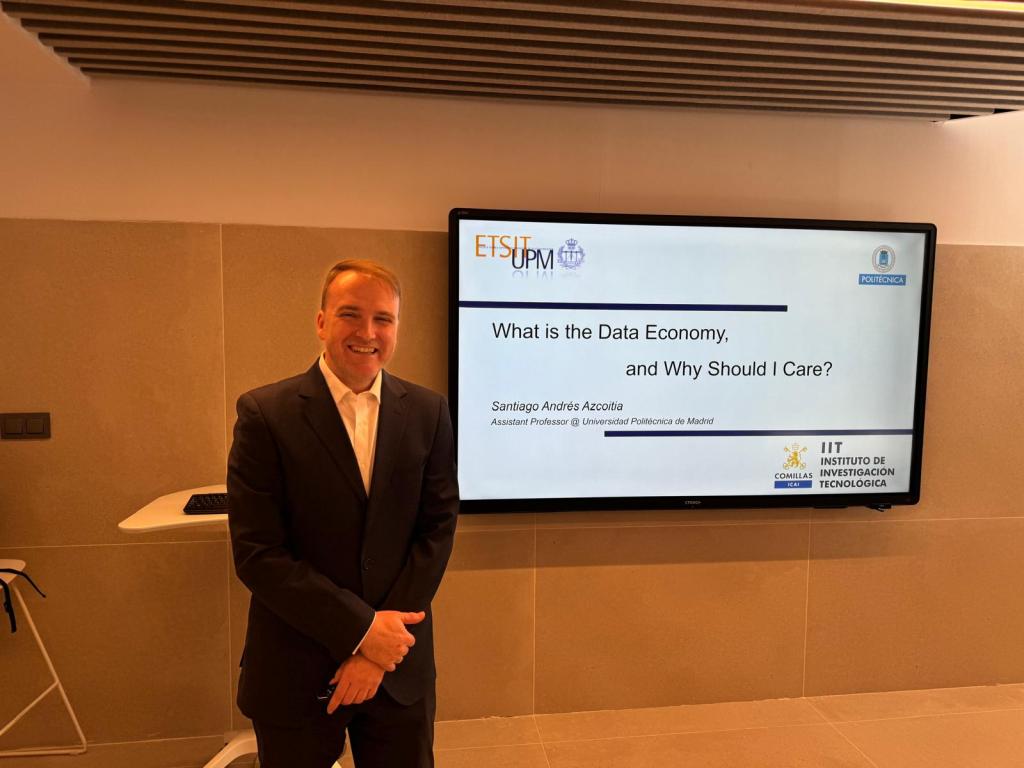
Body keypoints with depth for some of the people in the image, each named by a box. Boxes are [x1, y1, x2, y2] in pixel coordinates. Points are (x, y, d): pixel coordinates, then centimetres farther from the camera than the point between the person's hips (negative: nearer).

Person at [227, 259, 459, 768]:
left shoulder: (428, 412, -3)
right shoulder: (265, 413, -10)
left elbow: (437, 530, -4)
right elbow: (256, 553, -13)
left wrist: (379, 650, -10)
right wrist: (361, 628, -15)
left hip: (399, 665, 2)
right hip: (294, 670, -2)